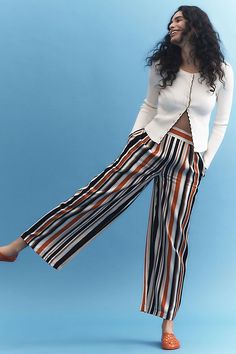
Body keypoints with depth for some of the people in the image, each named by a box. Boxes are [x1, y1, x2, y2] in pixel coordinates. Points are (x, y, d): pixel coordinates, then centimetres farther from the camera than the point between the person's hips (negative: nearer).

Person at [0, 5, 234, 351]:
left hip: (187, 159, -1)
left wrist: (204, 163, -1)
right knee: (100, 192, -10)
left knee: (173, 234, -1)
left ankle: (168, 325, 10)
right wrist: (133, 137, 1)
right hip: (151, 143, 1)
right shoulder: (162, 65, 3)